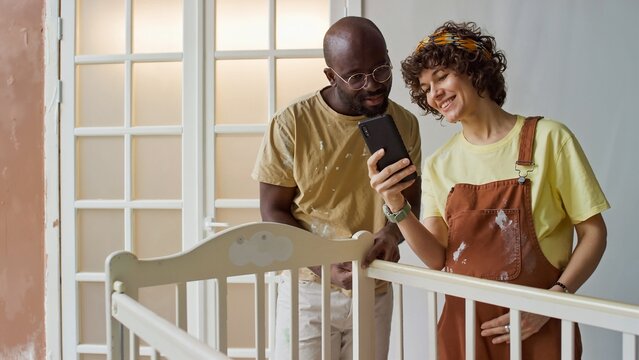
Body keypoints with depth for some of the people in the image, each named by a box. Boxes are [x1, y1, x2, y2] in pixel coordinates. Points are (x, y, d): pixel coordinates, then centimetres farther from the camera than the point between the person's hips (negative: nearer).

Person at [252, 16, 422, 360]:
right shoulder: (292, 124, -12)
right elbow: (273, 212, -7)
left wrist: (392, 232, -17)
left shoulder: (405, 124, -3)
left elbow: (410, 200, 6)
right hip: (309, 291, -3)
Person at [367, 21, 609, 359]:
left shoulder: (548, 138, -9)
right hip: (462, 325, 3)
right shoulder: (438, 165, 2)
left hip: (537, 328, -3)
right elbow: (438, 258, -4)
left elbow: (592, 233, -4)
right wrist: (398, 208, -19)